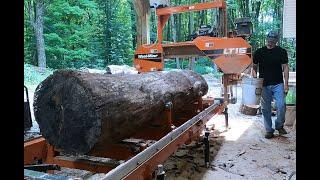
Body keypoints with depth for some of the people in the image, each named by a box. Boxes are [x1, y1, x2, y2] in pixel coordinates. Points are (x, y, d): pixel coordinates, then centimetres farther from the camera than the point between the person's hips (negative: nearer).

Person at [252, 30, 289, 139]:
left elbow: (285, 67, 3)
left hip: (278, 84, 0)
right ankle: (269, 130, 18)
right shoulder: (259, 52, 3)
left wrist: (286, 83, -3)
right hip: (264, 85, 1)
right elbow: (254, 67, 7)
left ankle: (279, 126, 15)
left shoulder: (282, 52, 3)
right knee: (265, 109, 5)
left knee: (281, 105, -10)